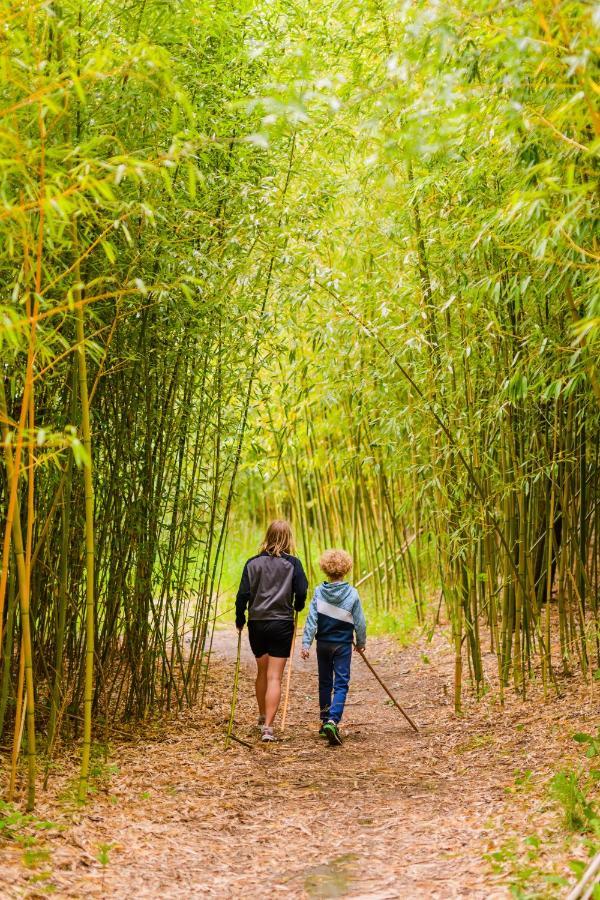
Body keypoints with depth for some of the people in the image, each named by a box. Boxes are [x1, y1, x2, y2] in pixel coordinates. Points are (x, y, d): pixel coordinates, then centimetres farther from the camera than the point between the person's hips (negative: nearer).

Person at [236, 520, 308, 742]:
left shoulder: (253, 563, 0)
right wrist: (297, 608, 15)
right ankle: (267, 727, -12)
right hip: (282, 624, -2)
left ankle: (263, 718, 37)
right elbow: (301, 592, -6)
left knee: (262, 671, 22)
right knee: (274, 677, -2)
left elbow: (243, 594, -3)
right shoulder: (293, 563, -4)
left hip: (256, 623, 2)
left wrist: (240, 620, 9)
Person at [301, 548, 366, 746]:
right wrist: (361, 643, 13)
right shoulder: (352, 593, -9)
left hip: (323, 644, 2)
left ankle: (325, 722, 24)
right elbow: (360, 622, -2)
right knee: (341, 684, -1)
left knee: (325, 683, 16)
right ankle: (332, 721, -21)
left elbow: (311, 619, -9)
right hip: (343, 645, -2)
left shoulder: (319, 591, -6)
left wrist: (306, 643, -7)